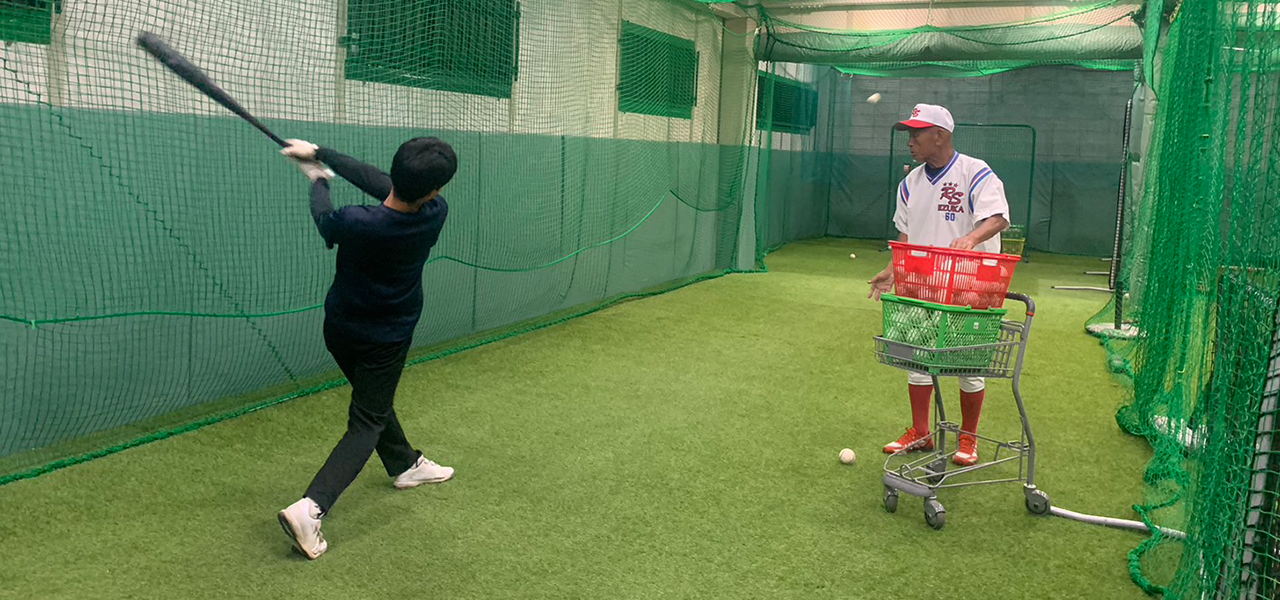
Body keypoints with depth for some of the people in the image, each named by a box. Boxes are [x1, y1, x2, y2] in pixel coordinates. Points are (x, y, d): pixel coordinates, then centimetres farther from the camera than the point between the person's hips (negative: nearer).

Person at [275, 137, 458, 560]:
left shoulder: (356, 223, -30)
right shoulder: (436, 214, -26)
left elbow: (324, 219, -4)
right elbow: (377, 181, -12)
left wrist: (317, 179, 14)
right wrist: (320, 154, -5)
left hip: (339, 330, 2)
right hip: (386, 341, -2)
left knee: (373, 401, 26)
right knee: (367, 424, 6)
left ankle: (406, 465, 46)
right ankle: (311, 508, -10)